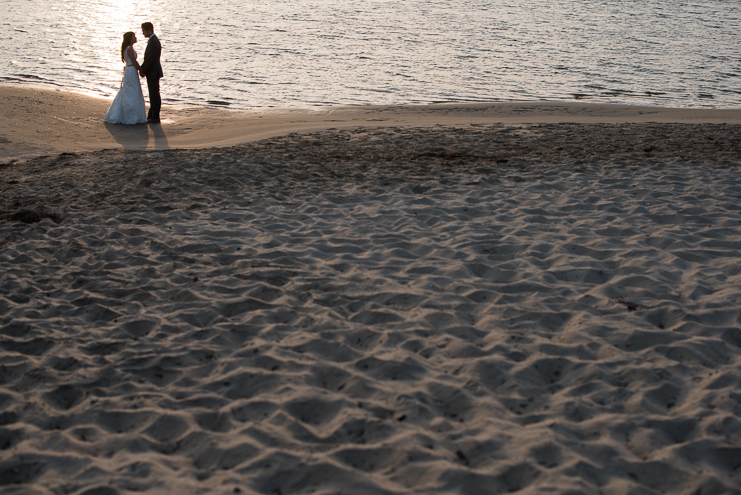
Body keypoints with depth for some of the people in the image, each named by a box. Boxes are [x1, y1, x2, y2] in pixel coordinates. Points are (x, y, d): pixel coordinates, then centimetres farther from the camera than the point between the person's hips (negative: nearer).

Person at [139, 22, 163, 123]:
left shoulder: (154, 42, -19)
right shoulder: (152, 40, 14)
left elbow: (150, 59, -21)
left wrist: (143, 71, -12)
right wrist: (142, 68, 7)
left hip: (153, 73, -10)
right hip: (152, 73, 10)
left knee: (155, 95, -4)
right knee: (153, 95, 15)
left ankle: (155, 118, 0)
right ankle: (151, 116, 22)